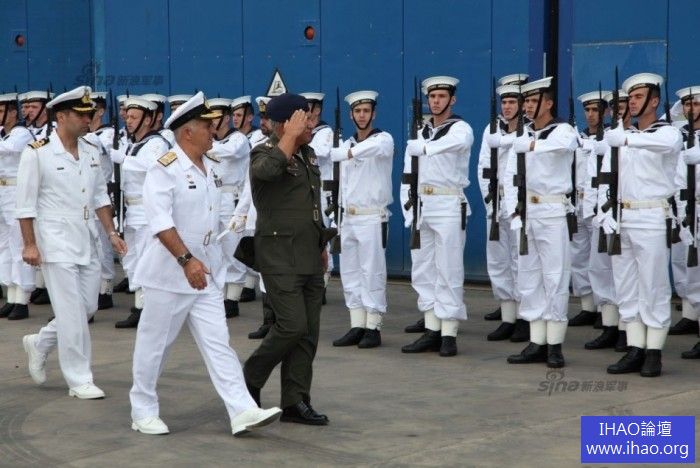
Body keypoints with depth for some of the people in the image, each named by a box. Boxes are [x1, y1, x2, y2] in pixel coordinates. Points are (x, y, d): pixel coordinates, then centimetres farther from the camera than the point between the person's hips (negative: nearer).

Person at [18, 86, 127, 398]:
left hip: (88, 243, 7)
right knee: (72, 312, -5)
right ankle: (79, 381, 4)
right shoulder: (37, 153, -9)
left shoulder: (91, 152, 8)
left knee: (88, 308, 10)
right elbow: (25, 203, -8)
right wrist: (30, 244, -11)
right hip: (57, 244, -7)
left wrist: (111, 233, 8)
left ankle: (40, 343, 32)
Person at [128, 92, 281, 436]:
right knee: (155, 344, 5)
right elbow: (160, 222, -23)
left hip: (207, 273, 7)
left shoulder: (212, 169, 10)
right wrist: (187, 259, -28)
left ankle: (242, 411, -5)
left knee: (217, 343, 1)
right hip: (170, 274, -7)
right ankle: (143, 412, 18)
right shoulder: (165, 169, -14)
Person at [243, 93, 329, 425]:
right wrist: (291, 135, -24)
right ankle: (249, 380, 6)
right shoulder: (264, 153, -10)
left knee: (309, 332, 6)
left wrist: (322, 245, 26)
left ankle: (295, 402, 11)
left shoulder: (308, 153, 15)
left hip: (310, 257, 8)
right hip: (280, 257, -8)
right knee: (292, 326, -14)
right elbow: (268, 169, -36)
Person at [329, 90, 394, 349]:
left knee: (373, 273, -6)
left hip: (372, 217, -7)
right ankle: (356, 326, 12)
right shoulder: (347, 144, 15)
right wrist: (340, 213, 11)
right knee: (350, 273, 7)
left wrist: (347, 152, -36)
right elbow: (344, 182, 16)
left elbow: (374, 148, -31)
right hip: (348, 218, 7)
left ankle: (373, 328, -1)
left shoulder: (384, 139, -4)